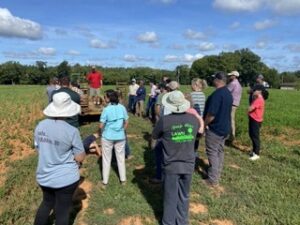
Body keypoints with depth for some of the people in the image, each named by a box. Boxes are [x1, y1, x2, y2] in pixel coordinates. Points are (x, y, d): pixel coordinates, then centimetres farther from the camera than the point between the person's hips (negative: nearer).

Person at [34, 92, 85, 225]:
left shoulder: (40, 125, -4)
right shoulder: (72, 131, -22)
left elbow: (38, 149, 9)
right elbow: (80, 158, -14)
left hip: (44, 176, 6)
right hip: (66, 178, -5)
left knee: (47, 203, 30)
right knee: (62, 211, 13)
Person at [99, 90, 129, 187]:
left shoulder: (106, 109, -16)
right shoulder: (122, 107, -5)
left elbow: (101, 126, -13)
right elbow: (126, 122, 1)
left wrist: (104, 131, 7)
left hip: (107, 137, -3)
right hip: (120, 137, 3)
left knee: (106, 159, 12)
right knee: (121, 158, 16)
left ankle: (105, 181, 23)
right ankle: (123, 179, 28)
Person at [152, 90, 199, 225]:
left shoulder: (164, 120, -18)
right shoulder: (194, 119, -7)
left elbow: (154, 136, -1)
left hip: (171, 166, -3)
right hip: (188, 165, 3)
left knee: (170, 198, 15)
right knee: (184, 196, 20)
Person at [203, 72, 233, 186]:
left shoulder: (217, 94, -24)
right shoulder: (228, 93, 7)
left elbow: (211, 114, -27)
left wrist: (204, 124, -11)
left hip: (215, 128, -9)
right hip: (224, 127, 9)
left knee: (212, 153, 0)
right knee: (220, 151, 18)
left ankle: (213, 179, 9)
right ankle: (217, 174, 32)